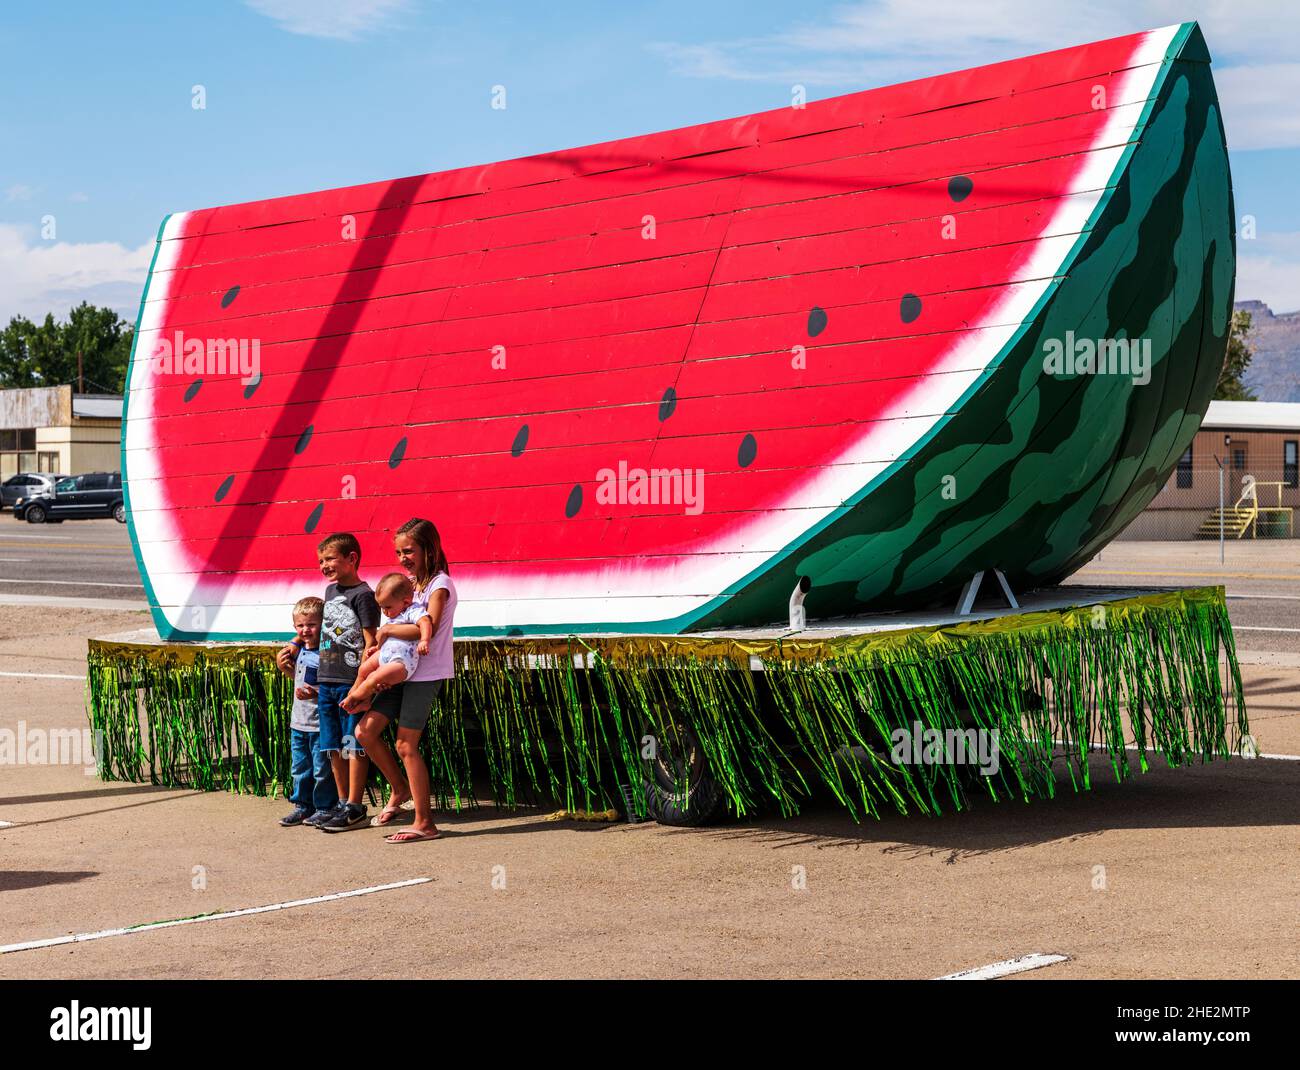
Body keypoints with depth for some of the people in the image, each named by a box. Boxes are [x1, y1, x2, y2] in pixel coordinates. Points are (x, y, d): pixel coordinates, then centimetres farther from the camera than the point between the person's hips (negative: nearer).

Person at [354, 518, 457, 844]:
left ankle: (424, 823, 0)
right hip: (403, 670, 8)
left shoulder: (440, 584, -11)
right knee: (365, 732, 3)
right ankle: (400, 791, 22)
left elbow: (429, 626, -25)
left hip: (427, 673, -8)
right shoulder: (411, 582, 16)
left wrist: (388, 630, -15)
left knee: (405, 744, -8)